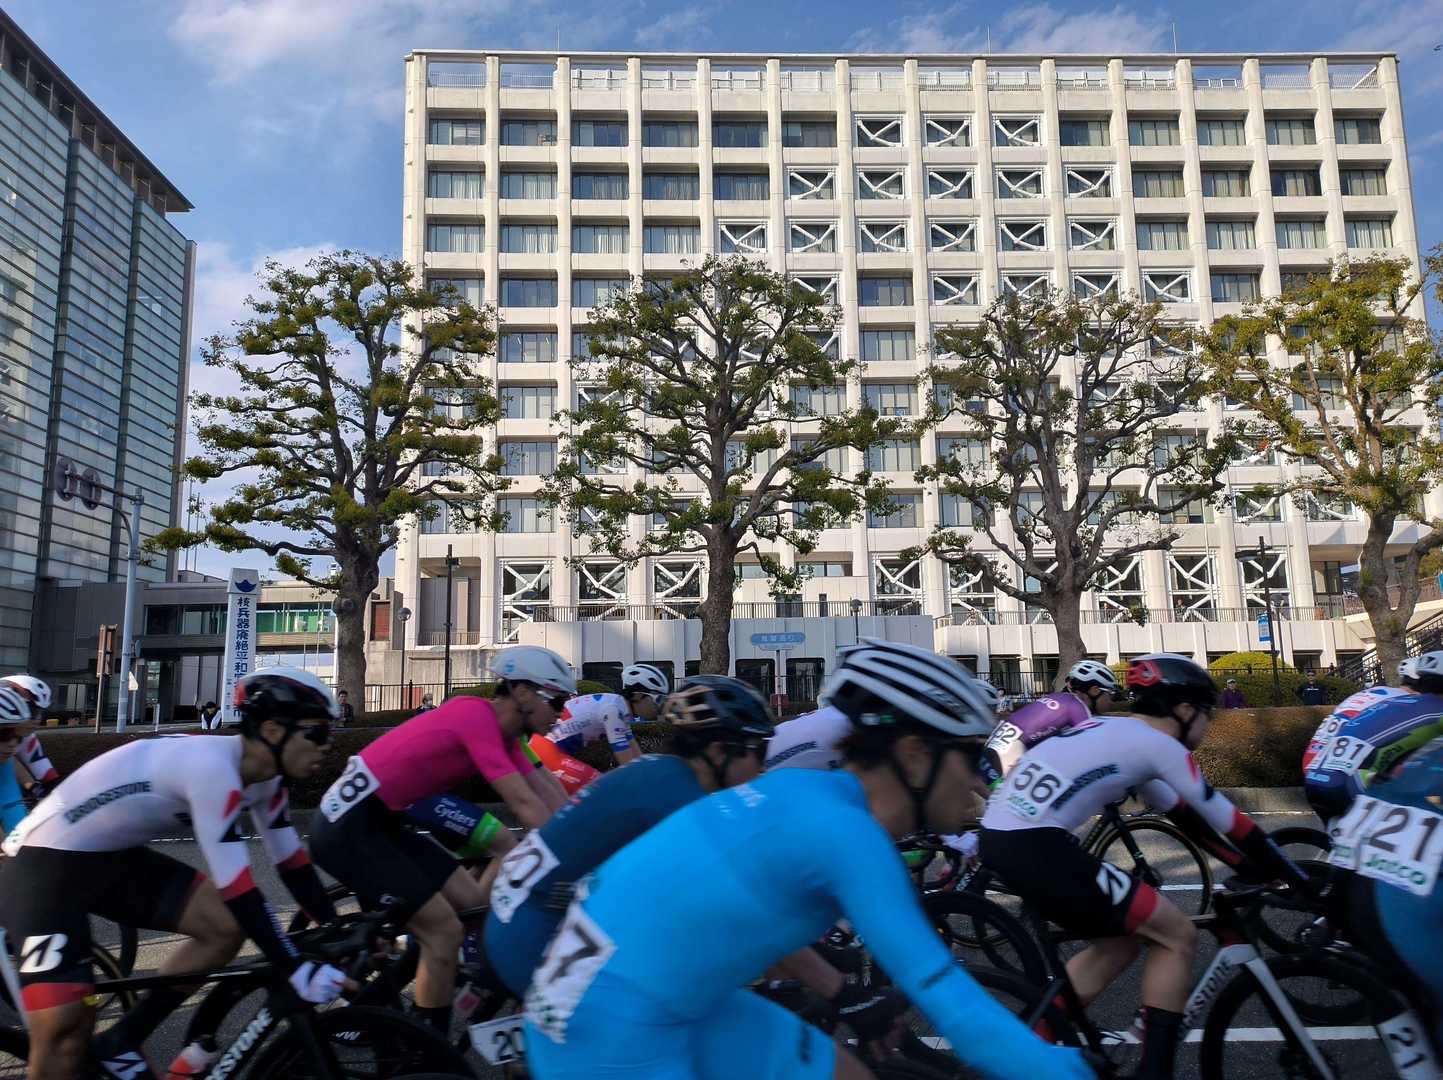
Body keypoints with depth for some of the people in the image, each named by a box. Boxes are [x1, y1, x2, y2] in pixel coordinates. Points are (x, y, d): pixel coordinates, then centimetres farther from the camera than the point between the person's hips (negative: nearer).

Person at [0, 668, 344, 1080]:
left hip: (112, 858, 9)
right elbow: (237, 889, -32)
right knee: (64, 1030, -16)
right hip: (42, 864, -9)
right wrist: (296, 970, -27)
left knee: (227, 925, -4)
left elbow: (292, 864, 4)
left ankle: (121, 1044, 12)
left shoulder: (263, 778, -4)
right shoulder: (212, 766, -32)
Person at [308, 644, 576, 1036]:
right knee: (445, 931, -7)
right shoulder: (477, 716, -21)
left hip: (378, 823, 10)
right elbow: (525, 804, -25)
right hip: (346, 828, -10)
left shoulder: (499, 727, 7)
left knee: (475, 905, 8)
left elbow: (551, 795, 6)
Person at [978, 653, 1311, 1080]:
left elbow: (1186, 815, 31)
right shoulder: (1158, 743, -1)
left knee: (1118, 943, 23)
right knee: (1178, 936, 5)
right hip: (1035, 847, -9)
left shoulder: (1121, 735, 24)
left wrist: (1251, 867, 35)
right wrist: (1301, 881, 17)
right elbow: (1228, 822, 5)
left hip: (1001, 837, 9)